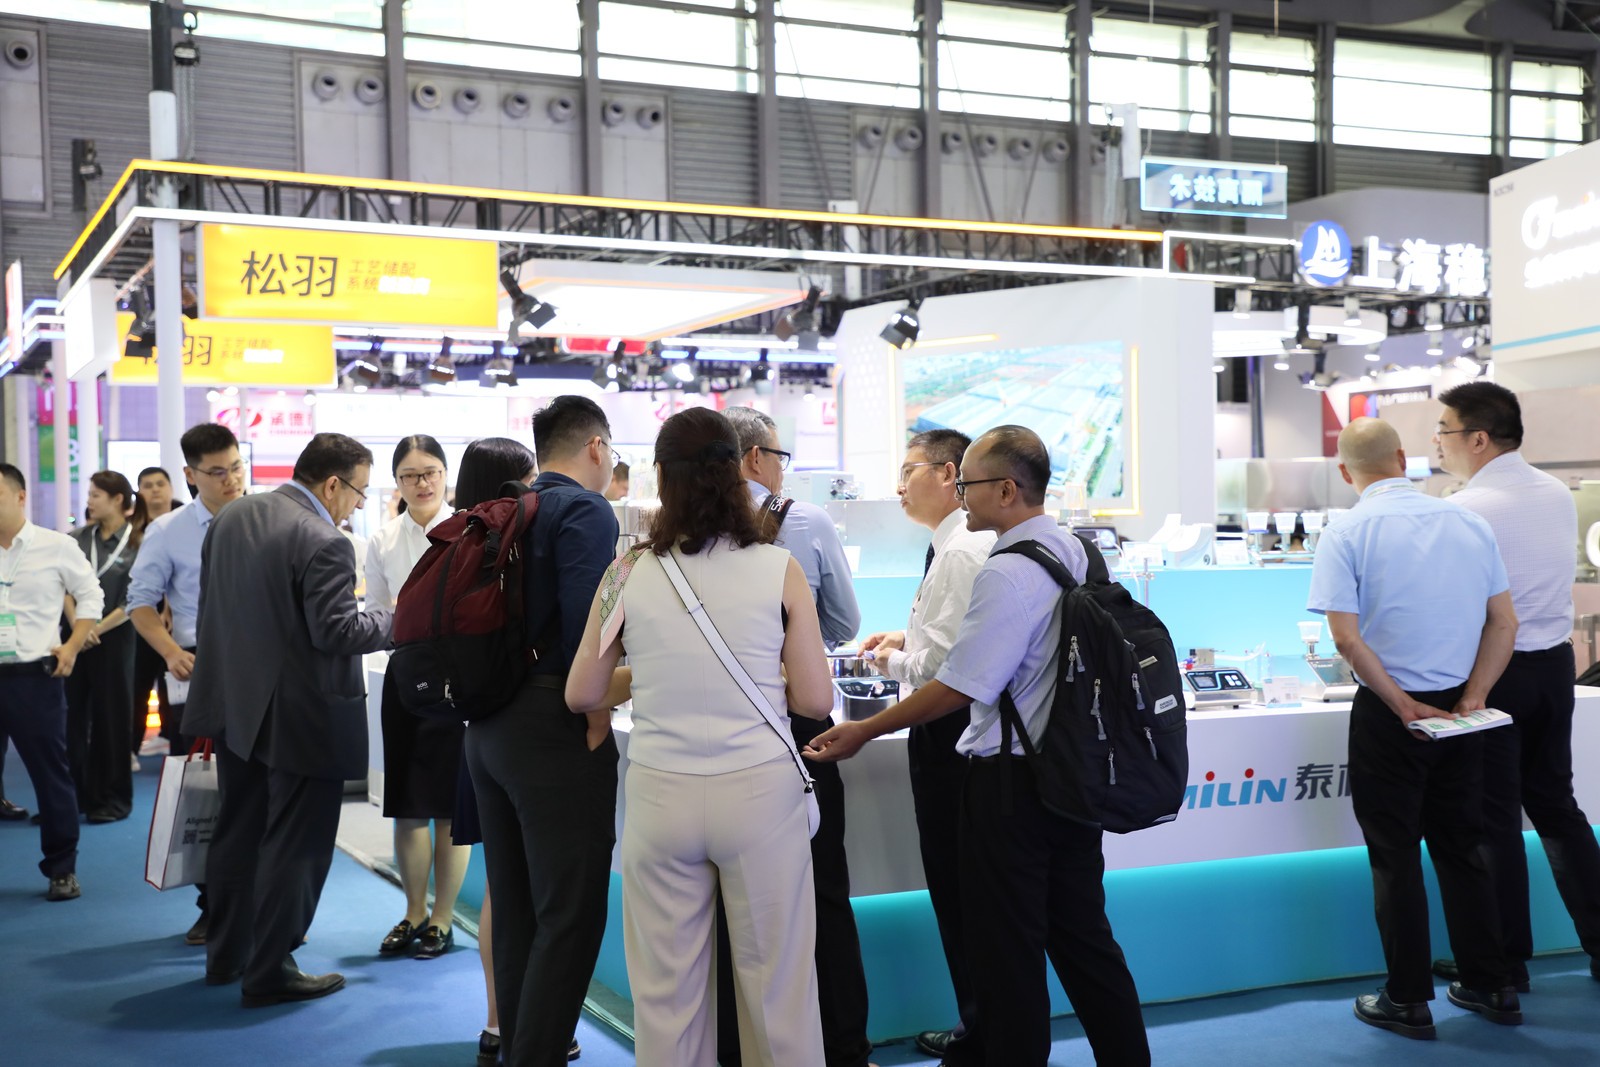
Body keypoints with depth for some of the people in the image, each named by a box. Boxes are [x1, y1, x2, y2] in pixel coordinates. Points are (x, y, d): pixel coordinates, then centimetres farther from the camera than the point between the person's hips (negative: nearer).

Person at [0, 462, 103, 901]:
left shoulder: (56, 547, 0)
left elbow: (90, 595, 9)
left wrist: (71, 647, 1)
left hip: (35, 678, -1)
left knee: (51, 775, 6)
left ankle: (62, 870, 17)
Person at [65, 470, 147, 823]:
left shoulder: (137, 545, -4)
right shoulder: (77, 539, 7)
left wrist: (98, 629, -14)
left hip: (114, 639, -3)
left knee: (111, 718, 3)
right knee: (72, 716, 4)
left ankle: (114, 798, 12)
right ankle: (74, 794, 13)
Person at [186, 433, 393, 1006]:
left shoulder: (231, 518, 5)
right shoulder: (324, 543, -21)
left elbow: (210, 604, 12)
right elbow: (336, 631, -23)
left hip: (236, 704, 9)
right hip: (301, 716, -8)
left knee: (238, 831, 20)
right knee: (294, 844, 3)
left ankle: (226, 955, 32)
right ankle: (268, 972, 10)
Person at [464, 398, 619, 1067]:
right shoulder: (585, 510, -10)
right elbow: (585, 620, -21)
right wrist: (596, 716, -12)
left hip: (489, 728, 9)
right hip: (552, 728, -9)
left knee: (514, 908, 17)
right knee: (570, 914, -4)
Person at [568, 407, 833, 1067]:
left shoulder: (629, 573, -2)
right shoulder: (778, 570, -4)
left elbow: (582, 695, 4)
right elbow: (815, 700, -3)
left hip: (660, 793, 1)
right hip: (760, 790, -1)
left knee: (666, 992, 11)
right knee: (777, 986, 10)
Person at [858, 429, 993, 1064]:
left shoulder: (959, 552, -18)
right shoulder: (967, 542, 13)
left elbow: (943, 662, -23)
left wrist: (896, 662, -5)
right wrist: (909, 638, 15)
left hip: (947, 732, -10)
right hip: (954, 731, 10)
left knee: (958, 892, -1)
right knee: (964, 889, 17)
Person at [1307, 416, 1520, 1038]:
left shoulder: (1346, 534, -10)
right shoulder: (1469, 524, 3)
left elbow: (1347, 638, -17)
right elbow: (1505, 624, 3)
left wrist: (1405, 707, -11)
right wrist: (1470, 700, 1)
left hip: (1388, 713, -4)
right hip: (1458, 709, 4)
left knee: (1395, 857, 5)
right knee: (1461, 848, 17)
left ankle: (1408, 1002, 13)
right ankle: (1490, 986, 24)